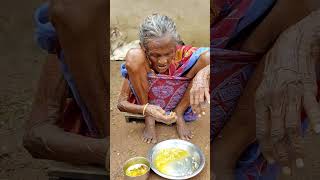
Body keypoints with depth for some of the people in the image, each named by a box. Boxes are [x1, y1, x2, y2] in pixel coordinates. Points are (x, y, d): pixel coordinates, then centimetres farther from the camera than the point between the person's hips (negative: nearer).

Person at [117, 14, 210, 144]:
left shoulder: (181, 53, -23)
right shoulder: (140, 58, -23)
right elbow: (121, 103, -23)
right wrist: (147, 110, -43)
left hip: (177, 102, 1)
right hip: (147, 104, -1)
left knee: (207, 57, -23)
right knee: (133, 56, -30)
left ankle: (179, 114, -5)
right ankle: (149, 120, -9)